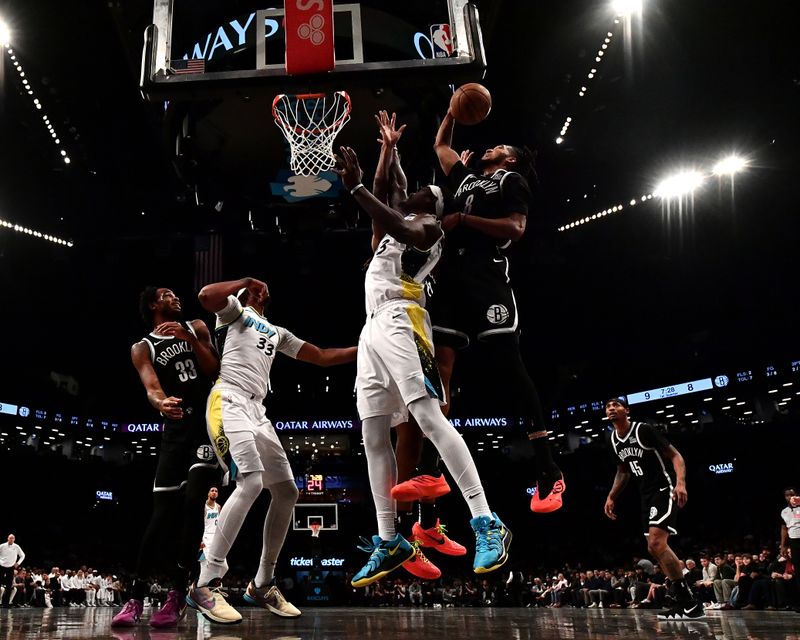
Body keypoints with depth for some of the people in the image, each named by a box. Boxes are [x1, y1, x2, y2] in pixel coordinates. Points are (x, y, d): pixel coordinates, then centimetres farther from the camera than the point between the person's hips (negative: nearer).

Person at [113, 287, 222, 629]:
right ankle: (136, 597, 6)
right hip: (176, 428, 0)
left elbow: (214, 371, 2)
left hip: (208, 422, 0)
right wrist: (161, 403, -36)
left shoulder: (196, 328, 13)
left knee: (192, 500, -17)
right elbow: (152, 388, -11)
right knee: (162, 511, -2)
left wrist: (188, 339, -11)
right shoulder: (142, 348, 7)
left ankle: (178, 593, -12)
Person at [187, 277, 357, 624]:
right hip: (229, 403, -8)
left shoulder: (276, 332, 29)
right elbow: (205, 296, -15)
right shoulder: (235, 309, 9)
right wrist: (247, 281, -3)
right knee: (251, 483, -26)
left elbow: (322, 357, 28)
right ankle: (205, 585, -22)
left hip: (256, 411, 8)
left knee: (286, 492, 4)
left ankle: (262, 585, 13)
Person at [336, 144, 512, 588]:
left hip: (399, 323, -9)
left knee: (429, 419, -22)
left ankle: (487, 525, -25)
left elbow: (400, 230, -17)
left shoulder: (430, 228, 3)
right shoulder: (396, 223, 30)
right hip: (372, 328, 9)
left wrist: (356, 187, -17)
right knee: (373, 437, 3)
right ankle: (388, 542, 7)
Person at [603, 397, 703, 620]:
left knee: (656, 543, -22)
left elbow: (675, 456, -16)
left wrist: (680, 482, -32)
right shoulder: (613, 439, 8)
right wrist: (611, 497, 17)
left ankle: (689, 603, -15)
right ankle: (685, 600, 17)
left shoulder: (643, 430, -16)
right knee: (655, 547, 7)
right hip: (647, 494, 9)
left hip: (664, 489, -9)